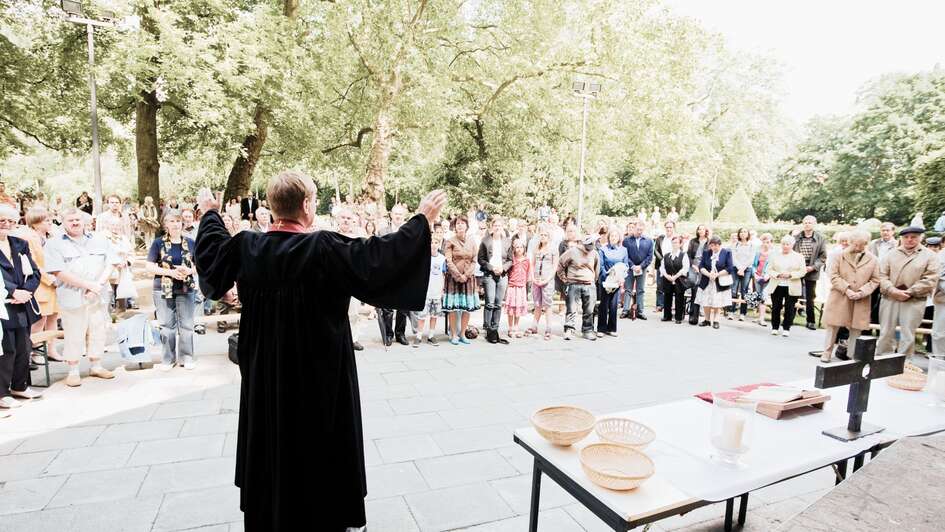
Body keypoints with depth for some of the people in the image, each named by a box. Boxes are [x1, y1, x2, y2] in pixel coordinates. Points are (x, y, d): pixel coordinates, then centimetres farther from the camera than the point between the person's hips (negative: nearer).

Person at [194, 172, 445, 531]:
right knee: (320, 446, 12)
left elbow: (211, 252, 16)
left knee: (270, 445, 22)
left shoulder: (246, 246, -4)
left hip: (265, 372, 6)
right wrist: (422, 219, -15)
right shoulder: (325, 248, -22)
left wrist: (210, 213, 33)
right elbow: (382, 255, -24)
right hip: (318, 374, -5)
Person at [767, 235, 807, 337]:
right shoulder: (775, 256, 9)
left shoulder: (799, 257, 4)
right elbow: (769, 270, 6)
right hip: (776, 286, 1)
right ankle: (775, 327, 15)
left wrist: (790, 274, -16)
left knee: (789, 309, 1)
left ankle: (786, 329, 12)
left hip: (792, 288, -1)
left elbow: (803, 271, -2)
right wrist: (777, 274, -13)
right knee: (776, 308, 4)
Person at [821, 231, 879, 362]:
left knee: (856, 329, 6)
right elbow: (833, 275, -6)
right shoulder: (838, 256, 0)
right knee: (833, 326, 2)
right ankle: (827, 352, 12)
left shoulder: (873, 260, 5)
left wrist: (861, 292, -10)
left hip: (860, 301, 2)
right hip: (839, 298, -1)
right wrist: (846, 289, -15)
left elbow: (875, 280, 4)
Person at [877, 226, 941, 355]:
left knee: (908, 336, 2)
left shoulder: (930, 256, 3)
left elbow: (930, 280, -5)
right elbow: (882, 275, 2)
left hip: (914, 302, -2)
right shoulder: (891, 254, 9)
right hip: (889, 299, 2)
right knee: (886, 334, 7)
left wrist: (910, 292, -14)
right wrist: (893, 291, -12)